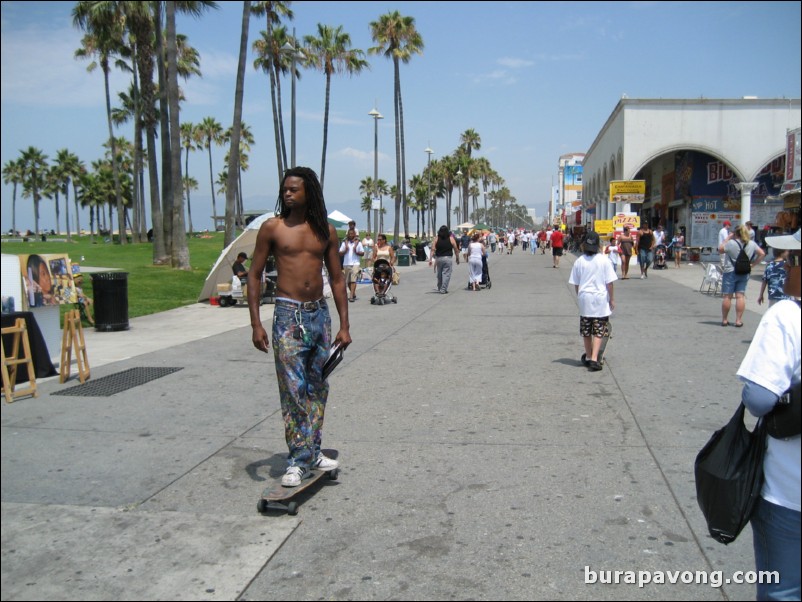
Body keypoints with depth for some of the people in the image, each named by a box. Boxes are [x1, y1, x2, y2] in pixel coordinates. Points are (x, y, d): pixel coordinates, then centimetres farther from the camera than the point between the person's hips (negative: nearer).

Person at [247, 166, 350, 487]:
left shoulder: (325, 231, 8)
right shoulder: (272, 227, -1)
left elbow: (337, 278, 11)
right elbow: (254, 274, -1)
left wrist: (344, 325, 7)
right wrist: (256, 324, -9)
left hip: (320, 313, 4)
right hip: (288, 315, -4)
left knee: (318, 387, 11)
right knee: (293, 390, -5)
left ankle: (312, 451, 24)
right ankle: (298, 460, 4)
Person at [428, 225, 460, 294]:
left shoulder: (437, 239, 1)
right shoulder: (451, 239, -2)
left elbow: (433, 250, -5)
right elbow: (456, 250, -1)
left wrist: (430, 259, -5)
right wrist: (457, 259, 8)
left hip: (439, 258, 3)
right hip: (448, 258, -3)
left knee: (439, 274, 16)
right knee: (446, 274, -1)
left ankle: (439, 288, 29)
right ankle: (443, 289, -6)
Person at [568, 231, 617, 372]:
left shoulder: (579, 261, -2)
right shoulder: (604, 260, -8)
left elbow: (575, 283, 3)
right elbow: (609, 282, -6)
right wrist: (612, 299, 4)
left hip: (585, 298, 2)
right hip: (601, 298, -2)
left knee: (586, 331, 14)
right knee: (598, 331, 2)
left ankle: (588, 357, 27)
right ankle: (594, 359, -9)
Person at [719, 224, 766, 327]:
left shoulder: (731, 243, -13)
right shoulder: (752, 244, 3)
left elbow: (720, 250, -1)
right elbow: (762, 254, 8)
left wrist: (727, 238, 4)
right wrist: (753, 264, 9)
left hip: (730, 272, -4)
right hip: (744, 273, 4)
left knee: (727, 296, 2)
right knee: (740, 296, 6)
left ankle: (724, 319, 9)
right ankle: (738, 320, 5)